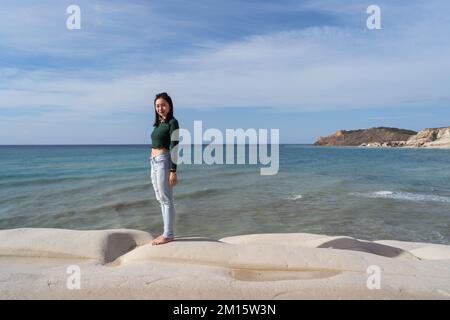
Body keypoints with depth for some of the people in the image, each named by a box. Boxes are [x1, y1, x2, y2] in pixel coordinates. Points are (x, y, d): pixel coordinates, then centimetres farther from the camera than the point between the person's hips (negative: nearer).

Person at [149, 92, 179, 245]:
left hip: (164, 161, -9)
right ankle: (167, 232, 19)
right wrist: (154, 164, 18)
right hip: (154, 163, 9)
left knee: (166, 199, -5)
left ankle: (168, 235, 2)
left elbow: (174, 147, -14)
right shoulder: (158, 123, 17)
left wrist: (173, 171, -19)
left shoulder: (173, 122, -7)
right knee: (161, 200, 11)